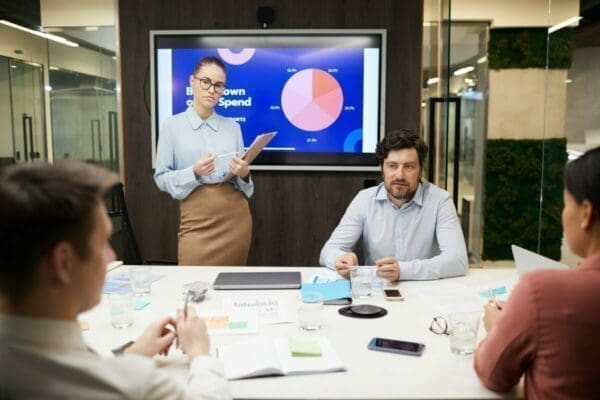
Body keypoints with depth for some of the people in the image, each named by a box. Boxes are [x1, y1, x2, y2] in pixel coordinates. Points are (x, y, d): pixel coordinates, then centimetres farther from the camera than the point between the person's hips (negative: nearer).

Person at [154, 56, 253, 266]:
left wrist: (243, 175, -10)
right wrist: (194, 172, -17)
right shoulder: (173, 125, 0)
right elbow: (162, 178, -1)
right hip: (197, 220, -2)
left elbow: (242, 178, 12)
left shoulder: (233, 127, 7)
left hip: (236, 216, 3)